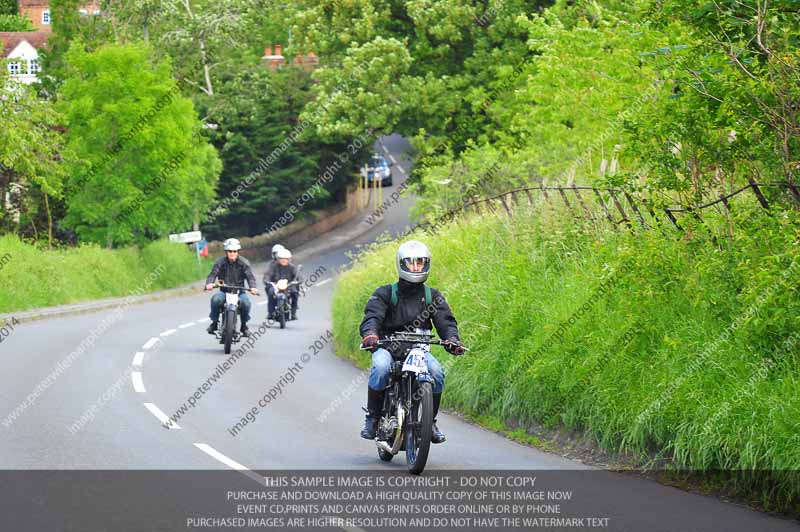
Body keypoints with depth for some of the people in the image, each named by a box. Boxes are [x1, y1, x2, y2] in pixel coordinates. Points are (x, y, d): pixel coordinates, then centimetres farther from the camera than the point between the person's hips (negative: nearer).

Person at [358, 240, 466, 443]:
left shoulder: (433, 296, 10)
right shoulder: (386, 293, 1)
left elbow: (445, 320, -3)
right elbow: (372, 316, -14)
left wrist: (452, 339, -26)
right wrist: (370, 334, -38)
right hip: (388, 347, -2)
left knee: (436, 371, -26)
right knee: (380, 368, -34)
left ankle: (430, 420, -6)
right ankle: (372, 418, -18)